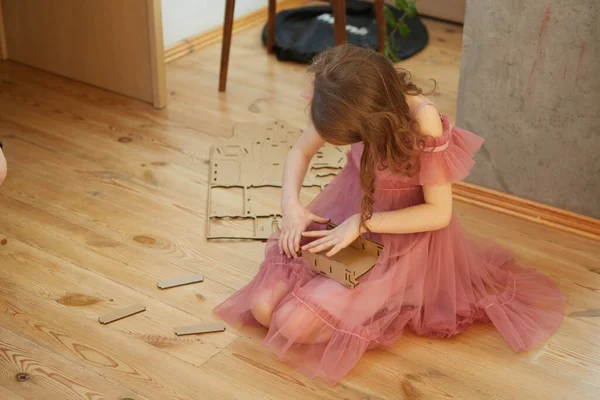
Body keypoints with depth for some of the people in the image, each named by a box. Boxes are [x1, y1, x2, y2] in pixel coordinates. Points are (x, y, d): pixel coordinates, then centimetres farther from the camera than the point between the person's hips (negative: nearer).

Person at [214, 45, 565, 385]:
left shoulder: (424, 124, -31)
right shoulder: (349, 106, -16)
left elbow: (439, 212, -22)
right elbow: (301, 152, 0)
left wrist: (362, 223, -27)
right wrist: (291, 205, -17)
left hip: (402, 235, -6)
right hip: (345, 210, 6)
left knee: (293, 325, -17)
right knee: (263, 306, -6)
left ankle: (383, 305, 6)